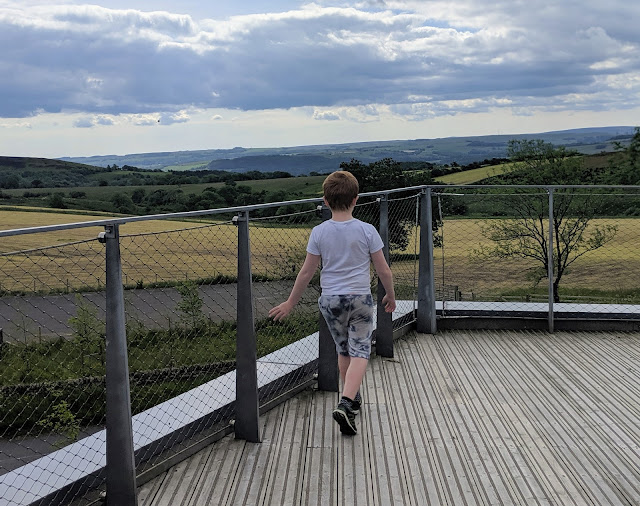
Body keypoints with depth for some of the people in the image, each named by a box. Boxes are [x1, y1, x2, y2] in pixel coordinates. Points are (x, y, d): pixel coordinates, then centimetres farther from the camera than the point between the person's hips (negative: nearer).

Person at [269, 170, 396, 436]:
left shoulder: (319, 232, -6)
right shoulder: (367, 230, -9)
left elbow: (306, 271, -2)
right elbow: (383, 270, -3)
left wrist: (290, 302, 9)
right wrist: (390, 296, 14)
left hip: (330, 299, 3)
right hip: (360, 298, -2)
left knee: (343, 350, 19)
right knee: (359, 352, -1)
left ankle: (353, 398, 35)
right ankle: (346, 404, -19)